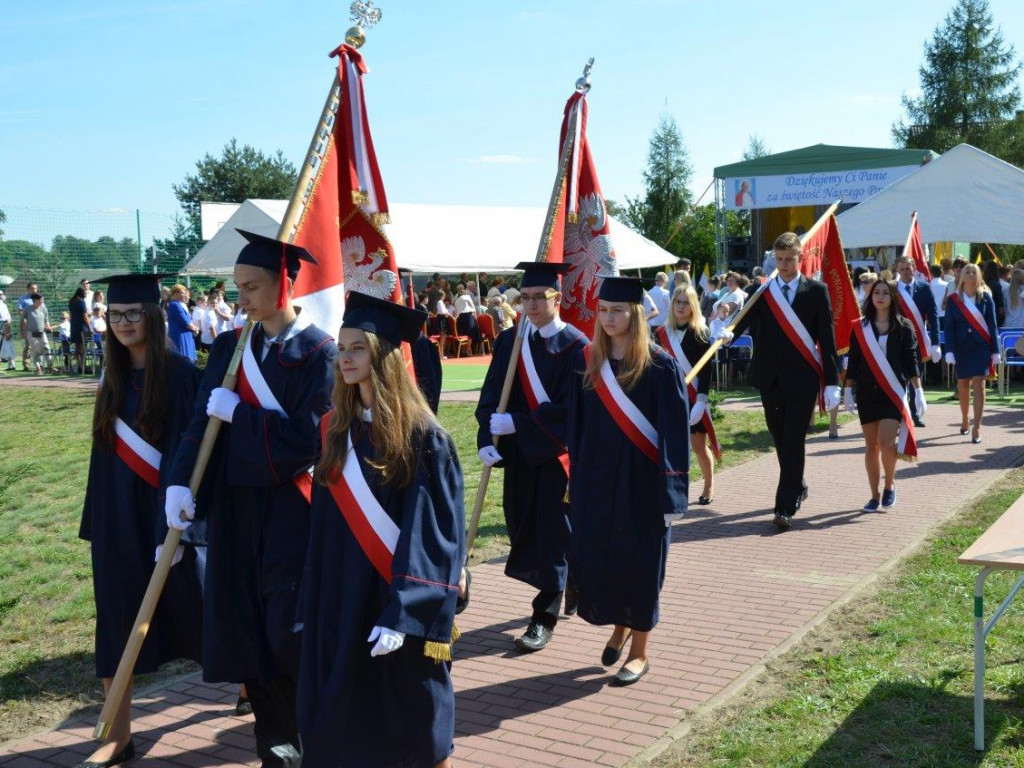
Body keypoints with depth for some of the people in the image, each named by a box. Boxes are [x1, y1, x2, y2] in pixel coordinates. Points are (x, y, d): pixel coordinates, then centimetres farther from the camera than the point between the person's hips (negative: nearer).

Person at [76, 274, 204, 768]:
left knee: (190, 609, 9)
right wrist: (95, 522, 11)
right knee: (117, 619, 6)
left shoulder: (179, 373, -12)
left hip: (166, 511, -6)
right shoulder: (116, 376, 8)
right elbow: (106, 450, 11)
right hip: (118, 520, 6)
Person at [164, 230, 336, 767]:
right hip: (236, 505, 5)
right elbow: (203, 419, 1)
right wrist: (181, 483, -14)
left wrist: (238, 412, -12)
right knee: (249, 630, 8)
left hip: (292, 507, -5)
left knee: (290, 631, -2)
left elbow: (309, 436, -16)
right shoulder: (229, 347, 8)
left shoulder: (317, 353, -8)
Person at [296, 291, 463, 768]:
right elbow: (324, 526, 10)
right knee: (342, 726, 12)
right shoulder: (334, 429, 6)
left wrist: (402, 615, -23)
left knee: (409, 726, 6)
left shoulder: (422, 436, -12)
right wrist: (313, 605, 9)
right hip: (341, 598, 6)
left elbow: (433, 533, -17)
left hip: (399, 600, -6)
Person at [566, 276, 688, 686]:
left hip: (642, 480, -4)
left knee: (639, 562, 4)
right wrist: (574, 476, 8)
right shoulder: (586, 361, 3)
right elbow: (576, 424, 9)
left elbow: (675, 430, -10)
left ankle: (639, 650, 20)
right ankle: (619, 625, 34)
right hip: (596, 477, 4)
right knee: (594, 557, 7)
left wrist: (673, 489, -14)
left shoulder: (658, 365, -10)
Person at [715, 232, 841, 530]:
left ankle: (785, 508, -7)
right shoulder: (761, 291, 7)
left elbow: (827, 339, -1)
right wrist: (729, 332, -33)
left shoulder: (816, 291, 1)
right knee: (780, 440, 14)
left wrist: (831, 382, -5)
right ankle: (798, 487, 36)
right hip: (770, 378, 3)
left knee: (793, 442, -8)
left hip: (802, 379, -3)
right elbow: (745, 317, -9)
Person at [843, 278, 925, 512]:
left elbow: (912, 361, 2)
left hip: (893, 392, -2)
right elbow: (853, 362, 8)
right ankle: (875, 495, 14)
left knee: (886, 442, -14)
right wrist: (848, 391, 5)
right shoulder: (860, 327, 5)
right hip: (867, 393, 2)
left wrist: (918, 392, -2)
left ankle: (890, 484, 11)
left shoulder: (903, 327, 2)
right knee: (871, 445, 5)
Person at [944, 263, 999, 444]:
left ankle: (977, 428, -9)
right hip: (961, 347, 1)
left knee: (979, 385, -8)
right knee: (963, 385, 12)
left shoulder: (985, 297, 1)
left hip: (981, 347, -1)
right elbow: (949, 326, -1)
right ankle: (964, 420, 33)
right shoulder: (953, 299, 1)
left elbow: (992, 325, 2)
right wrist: (949, 350, -10)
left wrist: (995, 351, -1)